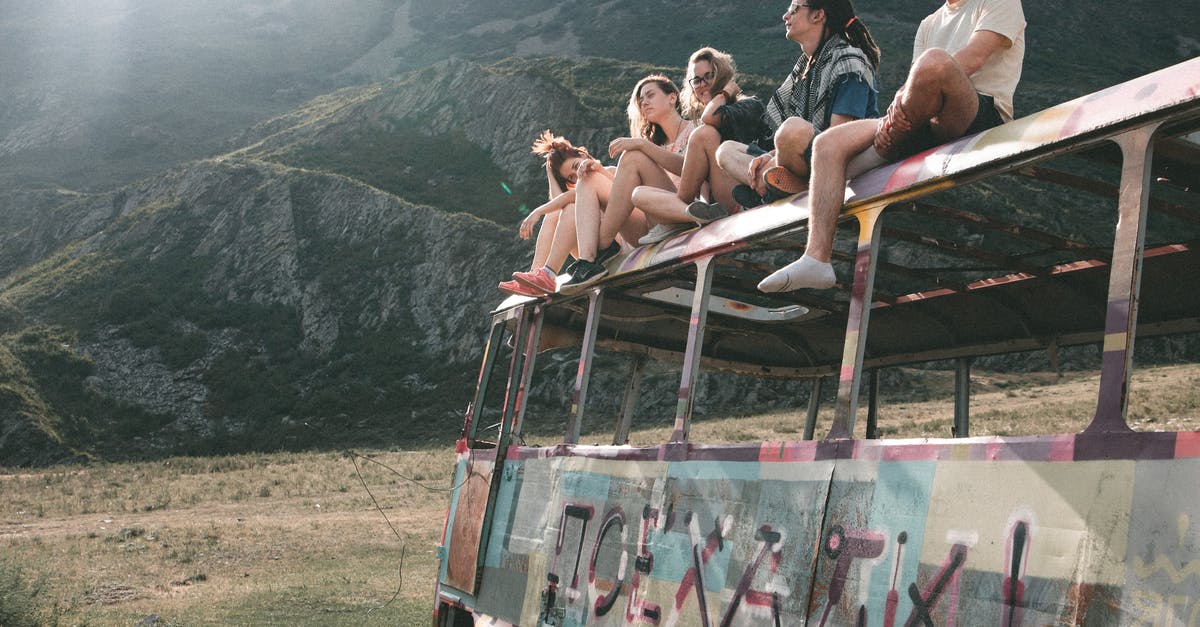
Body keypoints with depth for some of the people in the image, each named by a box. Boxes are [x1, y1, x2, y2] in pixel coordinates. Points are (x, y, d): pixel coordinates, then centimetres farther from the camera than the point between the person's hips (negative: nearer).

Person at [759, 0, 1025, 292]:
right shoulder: (929, 24, 27)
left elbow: (973, 59, -12)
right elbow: (911, 85, 15)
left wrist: (902, 100, -19)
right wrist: (897, 107, -9)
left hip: (985, 118, -7)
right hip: (929, 127, 7)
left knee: (934, 61, -36)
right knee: (828, 144, -10)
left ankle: (884, 150, -12)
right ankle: (816, 259, -23)